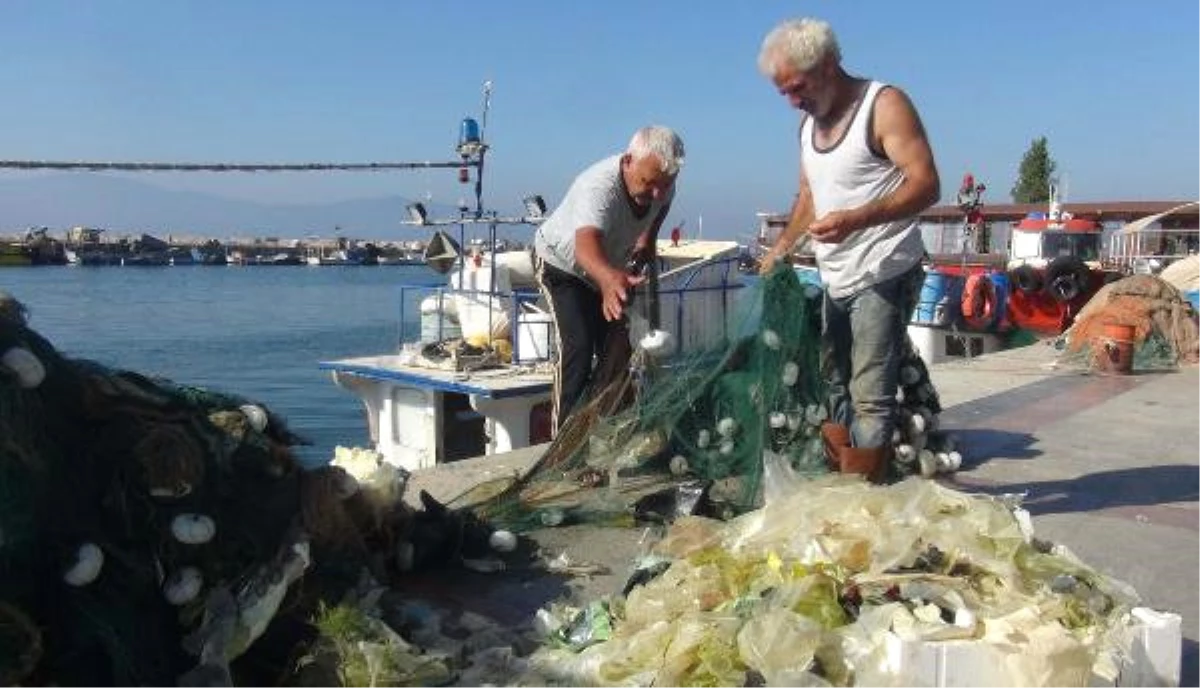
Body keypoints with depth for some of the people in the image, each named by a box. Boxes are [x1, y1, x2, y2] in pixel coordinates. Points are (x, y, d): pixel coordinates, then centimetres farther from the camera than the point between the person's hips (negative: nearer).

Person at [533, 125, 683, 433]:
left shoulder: (661, 182, -20)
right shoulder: (599, 186, -42)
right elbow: (586, 245, -62)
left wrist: (648, 240, -3)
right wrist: (609, 279, -81)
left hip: (608, 270, 6)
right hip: (560, 264, -6)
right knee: (577, 347, -22)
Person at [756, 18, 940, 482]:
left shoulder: (884, 105, -9)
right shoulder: (808, 121, 14)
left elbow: (926, 185, -18)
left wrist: (857, 219, -32)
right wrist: (782, 247, 12)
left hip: (883, 275, -8)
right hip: (834, 281, 8)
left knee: (870, 397, -10)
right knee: (831, 387, 11)